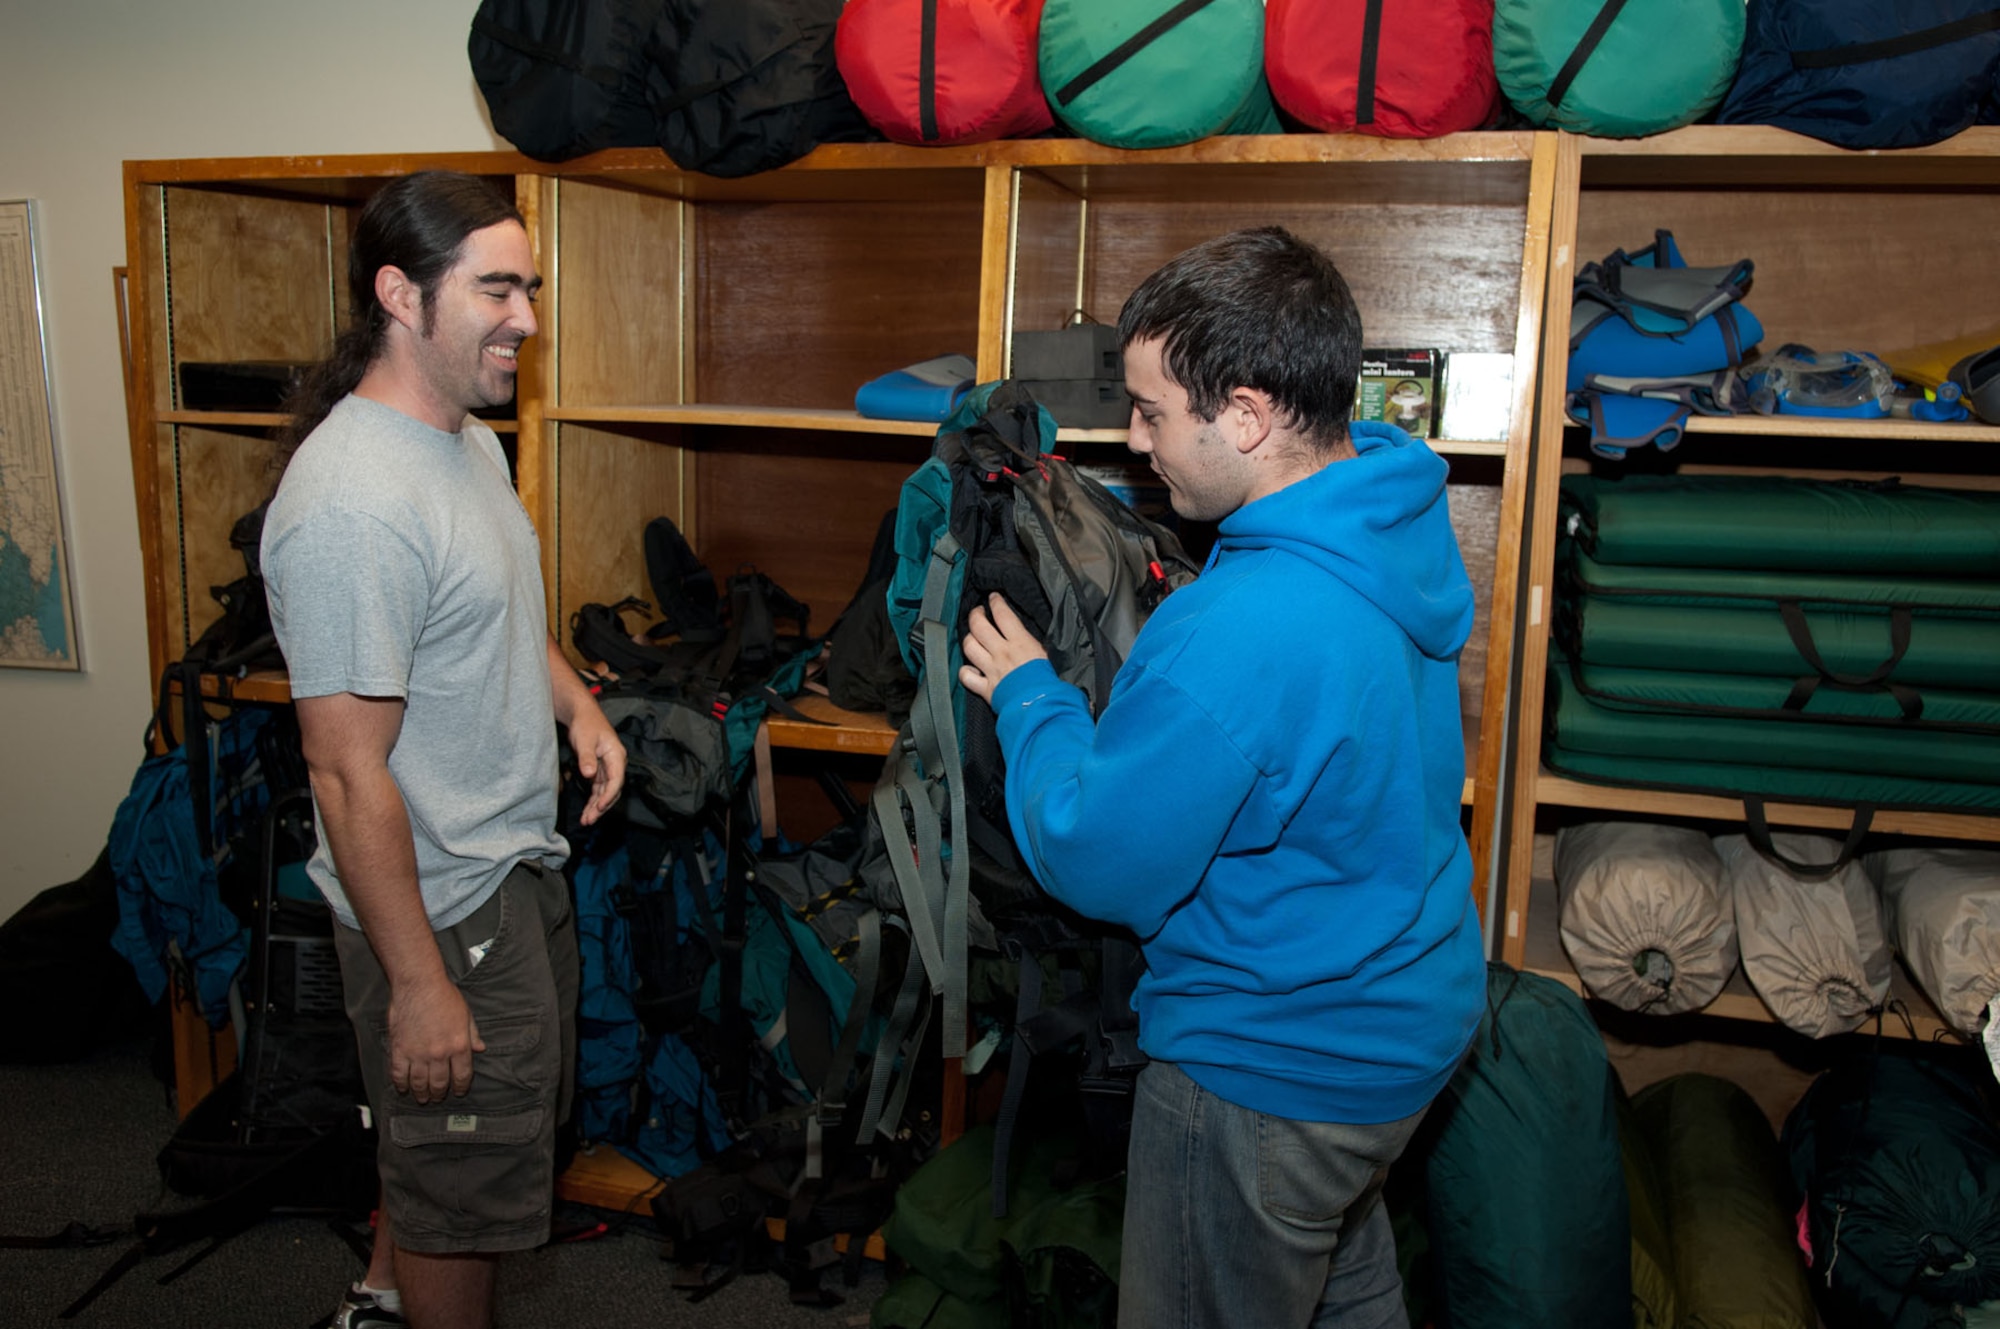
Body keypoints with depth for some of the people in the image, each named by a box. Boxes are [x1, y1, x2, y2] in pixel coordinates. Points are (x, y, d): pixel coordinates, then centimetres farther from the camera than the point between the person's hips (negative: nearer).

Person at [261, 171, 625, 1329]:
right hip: (442, 907, -10)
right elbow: (350, 772, -27)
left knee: (478, 1136, 29)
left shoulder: (470, 439, 5)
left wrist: (578, 704, 5)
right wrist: (418, 982, -22)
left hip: (522, 865, 10)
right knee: (463, 1196, 11)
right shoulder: (354, 503, -28)